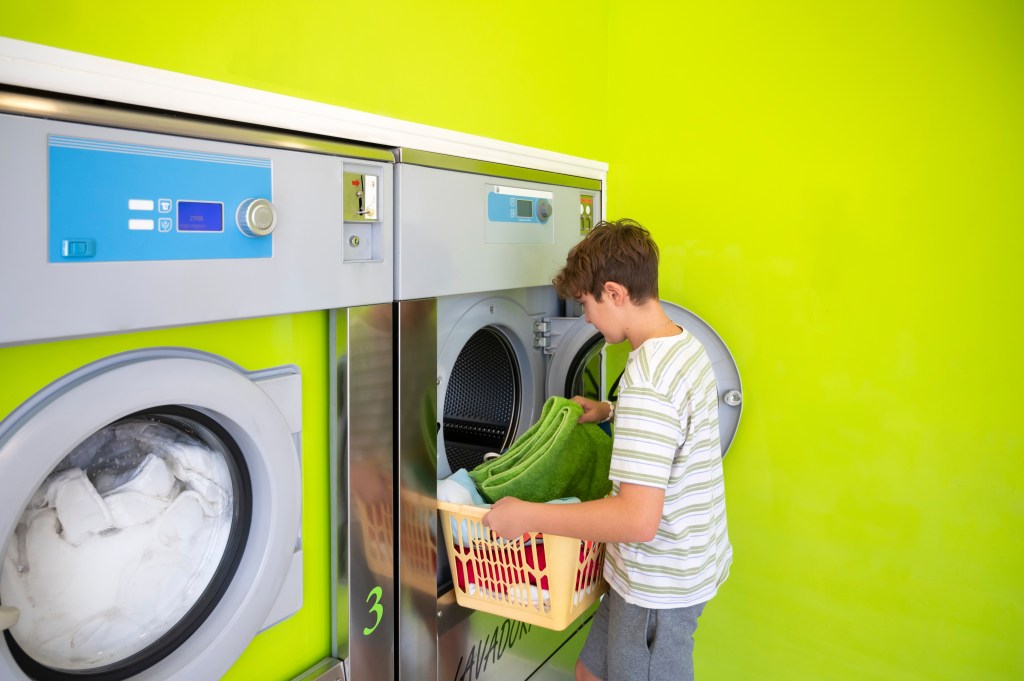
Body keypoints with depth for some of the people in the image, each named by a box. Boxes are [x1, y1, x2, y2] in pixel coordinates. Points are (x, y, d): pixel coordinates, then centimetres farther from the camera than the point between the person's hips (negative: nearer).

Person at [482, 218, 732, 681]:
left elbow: (637, 520, -34)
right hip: (687, 561, 9)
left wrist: (526, 516, -28)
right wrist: (611, 413, 14)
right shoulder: (685, 345, 1)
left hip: (659, 586, -9)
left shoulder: (647, 379, -30)